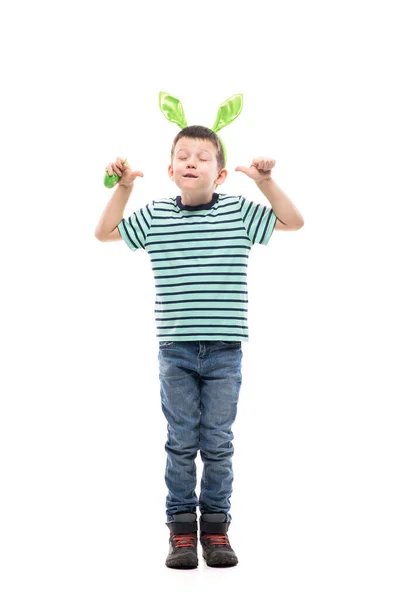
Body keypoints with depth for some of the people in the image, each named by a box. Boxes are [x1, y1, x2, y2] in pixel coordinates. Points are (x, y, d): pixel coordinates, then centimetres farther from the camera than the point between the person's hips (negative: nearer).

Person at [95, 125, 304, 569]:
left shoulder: (239, 212, 2)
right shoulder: (155, 216, 5)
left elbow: (293, 222, 7)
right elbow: (105, 233, 15)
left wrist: (265, 181, -2)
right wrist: (123, 187, 6)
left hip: (224, 352, 0)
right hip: (176, 350, 1)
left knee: (218, 444, 5)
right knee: (181, 443, 5)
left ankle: (215, 528, 18)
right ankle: (181, 529, 15)